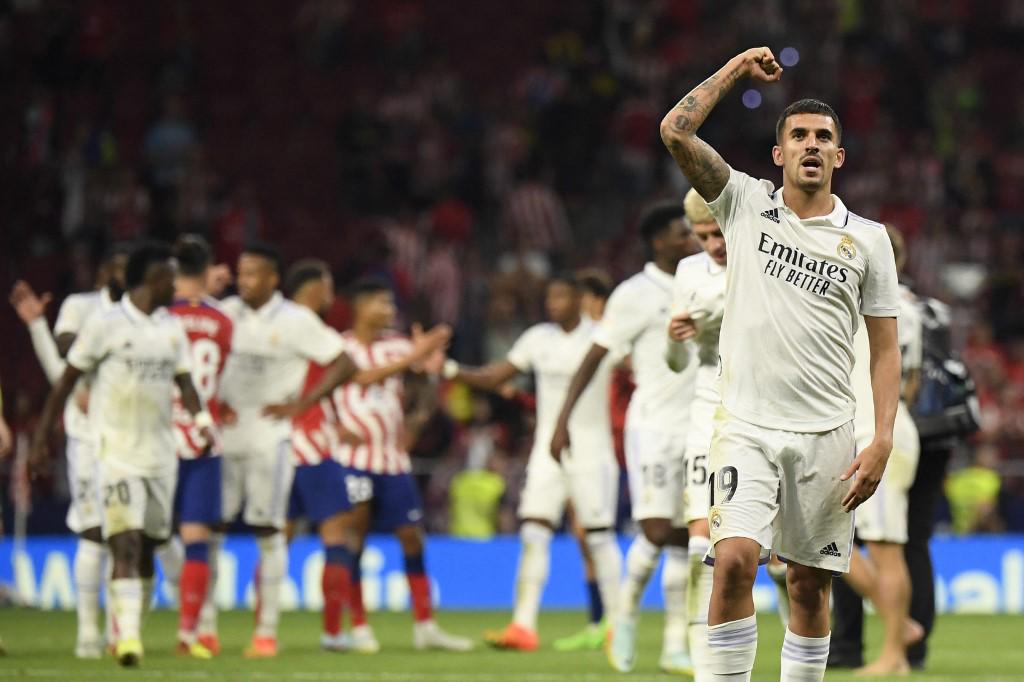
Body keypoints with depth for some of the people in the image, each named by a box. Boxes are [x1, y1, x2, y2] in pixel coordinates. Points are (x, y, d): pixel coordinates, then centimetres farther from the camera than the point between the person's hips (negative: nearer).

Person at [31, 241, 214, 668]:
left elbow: (183, 380, 11)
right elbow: (67, 381, 0)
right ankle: (128, 636, -22)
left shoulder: (172, 328, 11)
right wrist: (40, 440, 1)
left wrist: (201, 418, -11)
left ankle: (130, 630, 22)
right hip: (117, 452, -6)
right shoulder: (105, 325, -6)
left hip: (161, 453, 6)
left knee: (147, 549, 10)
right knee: (126, 544, -16)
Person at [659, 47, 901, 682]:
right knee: (735, 559, -19)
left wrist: (881, 443, -3)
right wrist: (736, 69, 2)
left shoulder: (867, 238, 6)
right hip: (747, 426, -2)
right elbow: (676, 131, -5)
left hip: (827, 435, 2)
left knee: (811, 585, 6)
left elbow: (886, 349, 7)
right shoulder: (746, 204, 5)